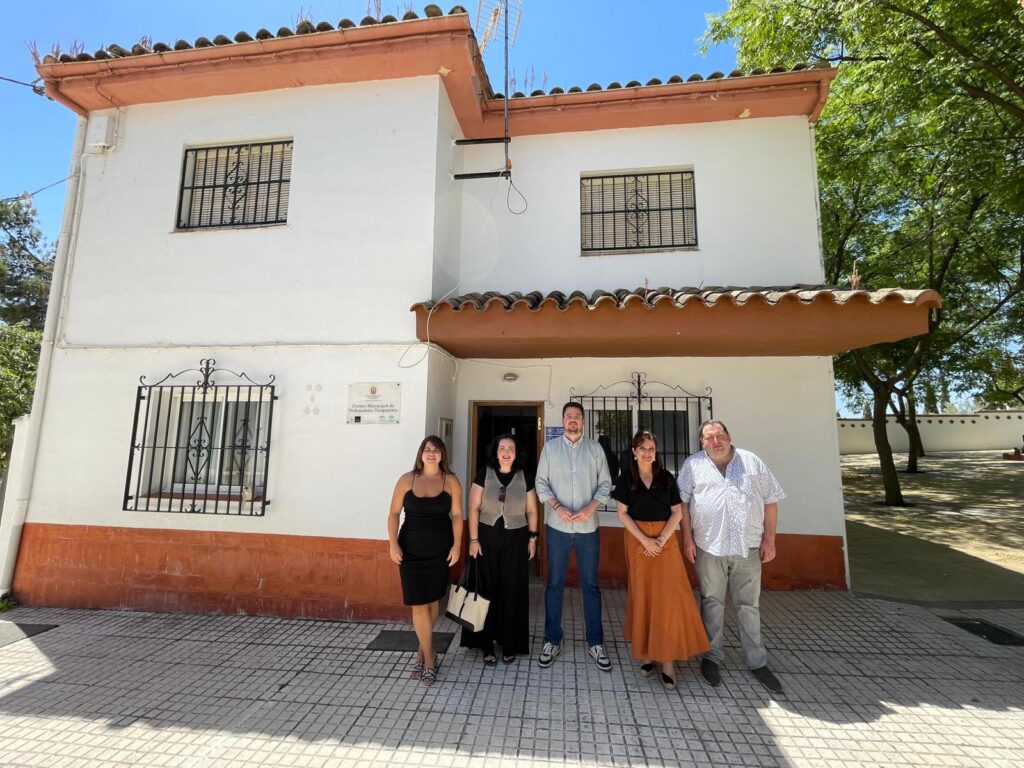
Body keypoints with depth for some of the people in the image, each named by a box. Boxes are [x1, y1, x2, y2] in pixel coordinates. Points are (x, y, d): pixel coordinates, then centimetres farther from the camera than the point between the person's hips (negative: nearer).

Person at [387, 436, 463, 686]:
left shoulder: (450, 481, -2)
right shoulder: (407, 479, -1)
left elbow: (457, 515, -1)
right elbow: (394, 513, 1)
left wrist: (456, 545, -8)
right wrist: (393, 544, -7)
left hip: (440, 550, 0)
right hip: (411, 550, 0)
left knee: (432, 601, 10)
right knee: (418, 604, 1)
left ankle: (422, 650, 33)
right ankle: (429, 658, 16)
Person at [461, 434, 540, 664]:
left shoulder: (525, 478, 1)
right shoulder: (484, 474, -4)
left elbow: (531, 511, 7)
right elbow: (474, 508, -4)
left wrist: (532, 538, 4)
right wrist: (473, 540, -8)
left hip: (516, 539, 1)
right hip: (488, 537, -1)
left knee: (512, 591, 8)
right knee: (487, 590, 5)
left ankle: (510, 645, 22)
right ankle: (487, 645, 18)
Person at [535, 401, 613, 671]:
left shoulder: (595, 448, 3)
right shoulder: (550, 447, 1)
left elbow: (605, 483, 2)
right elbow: (541, 483, 0)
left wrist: (590, 508, -13)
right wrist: (557, 507, -15)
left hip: (588, 528, 1)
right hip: (557, 527, 0)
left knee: (591, 585, 10)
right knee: (554, 584, 9)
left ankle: (595, 643, 25)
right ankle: (552, 641, 24)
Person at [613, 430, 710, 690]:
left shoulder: (666, 477, 1)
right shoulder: (626, 479, -1)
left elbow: (677, 512, 1)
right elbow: (623, 513, -4)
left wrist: (661, 539, -11)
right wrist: (645, 540, -13)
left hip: (665, 539, 1)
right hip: (638, 540, 0)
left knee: (668, 595, -3)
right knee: (642, 594, 5)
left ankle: (667, 659, 5)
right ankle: (646, 652, 17)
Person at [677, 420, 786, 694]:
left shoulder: (752, 462, 4)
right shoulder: (693, 465, 0)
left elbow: (771, 501, 6)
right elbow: (683, 502, 0)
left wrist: (769, 539, 2)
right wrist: (687, 538, -5)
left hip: (748, 547, 1)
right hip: (709, 547, -1)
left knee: (749, 605, 13)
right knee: (712, 602, 11)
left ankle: (757, 662, 28)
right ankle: (712, 656, 27)